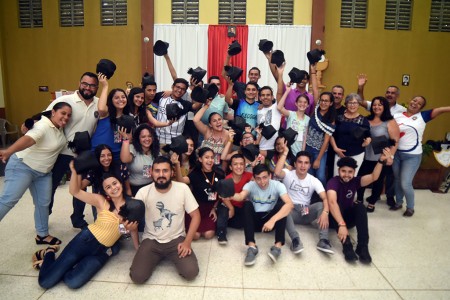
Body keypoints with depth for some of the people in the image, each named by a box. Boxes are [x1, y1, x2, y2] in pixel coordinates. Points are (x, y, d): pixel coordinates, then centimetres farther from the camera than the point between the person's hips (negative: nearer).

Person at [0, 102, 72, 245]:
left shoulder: (59, 127, -1)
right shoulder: (43, 126, -26)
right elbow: (28, 139, -46)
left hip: (43, 171, 8)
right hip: (23, 166, -8)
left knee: (43, 203, 9)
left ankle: (42, 235, 20)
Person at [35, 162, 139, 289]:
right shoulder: (101, 201, -6)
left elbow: (133, 227, 10)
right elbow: (74, 191, -11)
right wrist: (74, 171, -26)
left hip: (103, 252, 2)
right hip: (86, 240, -2)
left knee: (73, 282, -21)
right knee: (45, 281, -8)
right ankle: (49, 253, 27)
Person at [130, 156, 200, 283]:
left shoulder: (182, 188, -10)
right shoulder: (143, 192, -8)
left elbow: (195, 216, -6)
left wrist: (187, 242, -15)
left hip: (176, 239, 0)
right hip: (151, 240, 1)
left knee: (191, 273, -21)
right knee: (137, 277, -18)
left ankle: (171, 257, 13)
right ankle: (157, 258, 15)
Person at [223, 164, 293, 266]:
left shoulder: (277, 185, -14)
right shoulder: (250, 185, -11)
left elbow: (289, 204, -29)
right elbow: (241, 196, -33)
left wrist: (273, 220, -42)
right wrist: (231, 196, -58)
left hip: (271, 220, 0)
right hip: (255, 220, 1)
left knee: (281, 204, -27)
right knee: (247, 204, -28)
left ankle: (278, 246, -33)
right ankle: (252, 246, -34)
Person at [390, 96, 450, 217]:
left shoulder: (422, 116, -3)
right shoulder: (397, 116, 0)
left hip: (412, 156, -2)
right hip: (396, 153, 3)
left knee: (405, 184, -4)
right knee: (397, 180, 16)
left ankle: (410, 208, 21)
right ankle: (398, 202, 38)